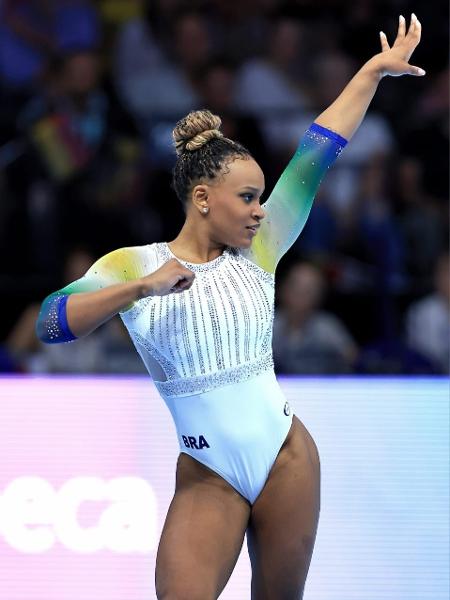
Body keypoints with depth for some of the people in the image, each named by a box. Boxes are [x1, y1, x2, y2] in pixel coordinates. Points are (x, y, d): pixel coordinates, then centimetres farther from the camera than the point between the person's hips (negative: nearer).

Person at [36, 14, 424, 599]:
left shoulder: (257, 254, 3)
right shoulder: (131, 266, -4)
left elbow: (317, 154, 4)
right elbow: (51, 323, -17)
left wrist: (375, 70, 6)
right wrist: (142, 288, -26)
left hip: (288, 459, 3)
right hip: (207, 479, -3)